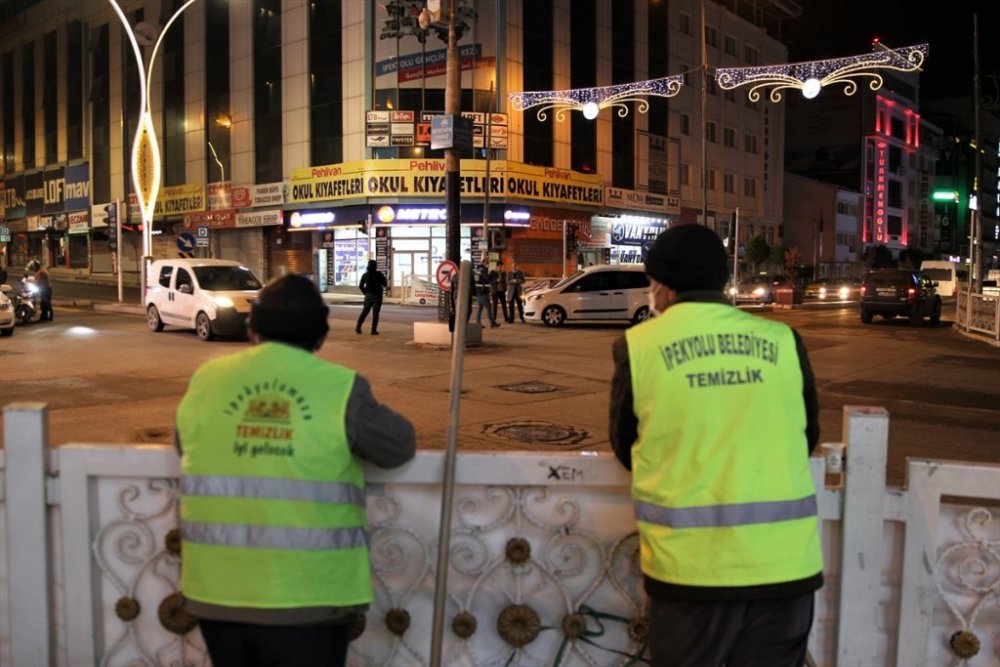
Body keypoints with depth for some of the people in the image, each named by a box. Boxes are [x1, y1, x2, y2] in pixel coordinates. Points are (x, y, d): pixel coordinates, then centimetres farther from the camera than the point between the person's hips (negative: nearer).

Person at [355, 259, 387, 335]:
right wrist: (384, 277, 15)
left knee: (364, 311, 13)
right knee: (375, 313, -1)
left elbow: (360, 286, 4)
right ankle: (373, 330, -4)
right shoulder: (379, 274, -9)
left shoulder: (365, 275, 1)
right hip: (377, 296, -3)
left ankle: (358, 327, 6)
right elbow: (385, 284, -2)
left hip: (368, 296, 3)